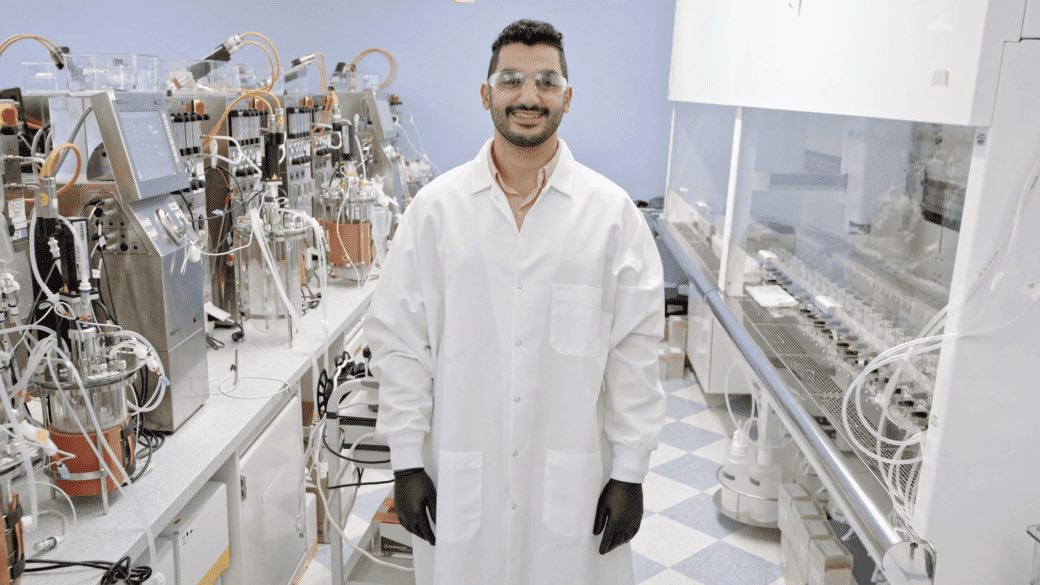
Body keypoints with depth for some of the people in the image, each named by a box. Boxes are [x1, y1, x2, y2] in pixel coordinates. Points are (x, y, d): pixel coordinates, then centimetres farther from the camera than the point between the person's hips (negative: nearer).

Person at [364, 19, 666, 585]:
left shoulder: (612, 212, -3)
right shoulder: (436, 208, -2)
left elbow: (635, 347, -2)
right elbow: (399, 341, 0)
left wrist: (630, 472, -2)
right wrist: (407, 461, -1)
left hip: (572, 480, 0)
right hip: (460, 481, 1)